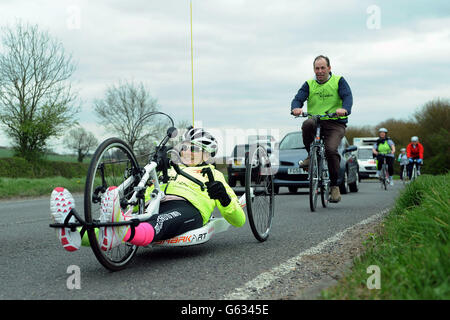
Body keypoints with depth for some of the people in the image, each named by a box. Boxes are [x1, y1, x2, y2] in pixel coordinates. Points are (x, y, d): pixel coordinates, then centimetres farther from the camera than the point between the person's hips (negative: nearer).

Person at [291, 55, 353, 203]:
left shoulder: (339, 81, 6)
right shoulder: (309, 84, 12)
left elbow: (348, 97, -9)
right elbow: (298, 98, -1)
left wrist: (344, 109, -32)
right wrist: (296, 108, -26)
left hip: (335, 124, -2)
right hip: (316, 122, 2)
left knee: (331, 150, -26)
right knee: (307, 124, -35)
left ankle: (334, 185, -7)